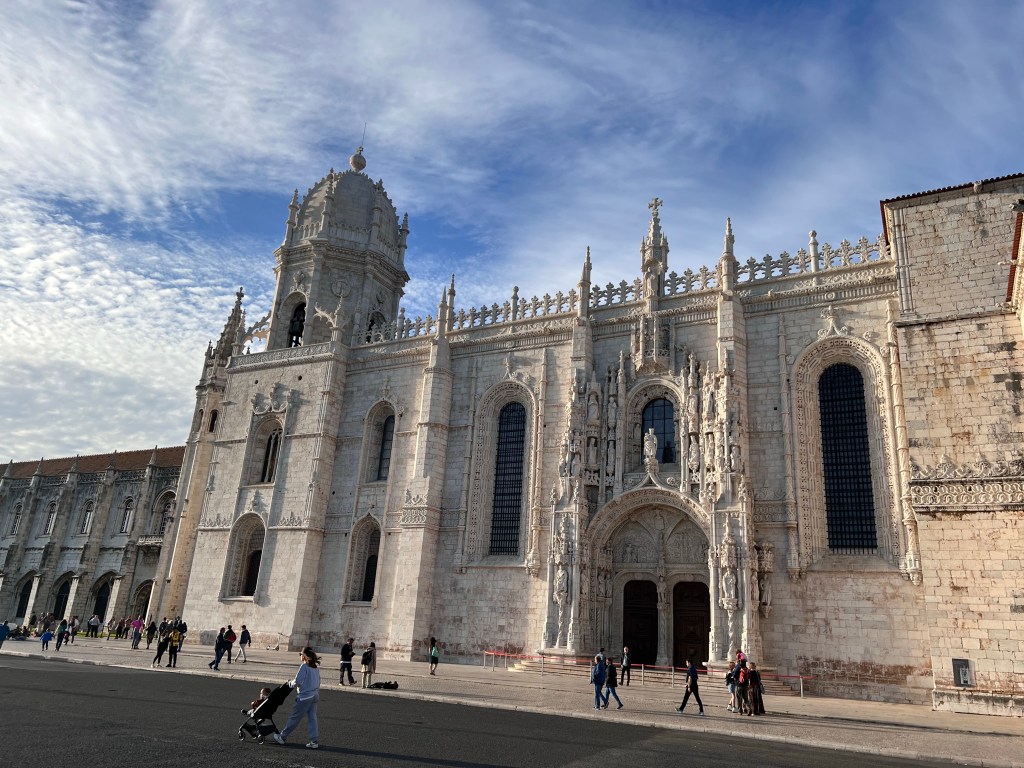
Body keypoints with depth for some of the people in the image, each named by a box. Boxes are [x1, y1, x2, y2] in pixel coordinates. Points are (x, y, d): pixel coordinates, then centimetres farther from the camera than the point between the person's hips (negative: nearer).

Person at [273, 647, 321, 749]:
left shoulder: (304, 666, -15)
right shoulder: (315, 667, 8)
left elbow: (297, 682, -17)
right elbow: (318, 681, 13)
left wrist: (290, 683, 2)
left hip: (305, 696, -7)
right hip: (315, 695, 7)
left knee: (295, 718, 6)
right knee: (312, 718, 8)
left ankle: (282, 737, 20)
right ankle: (314, 741, 7)